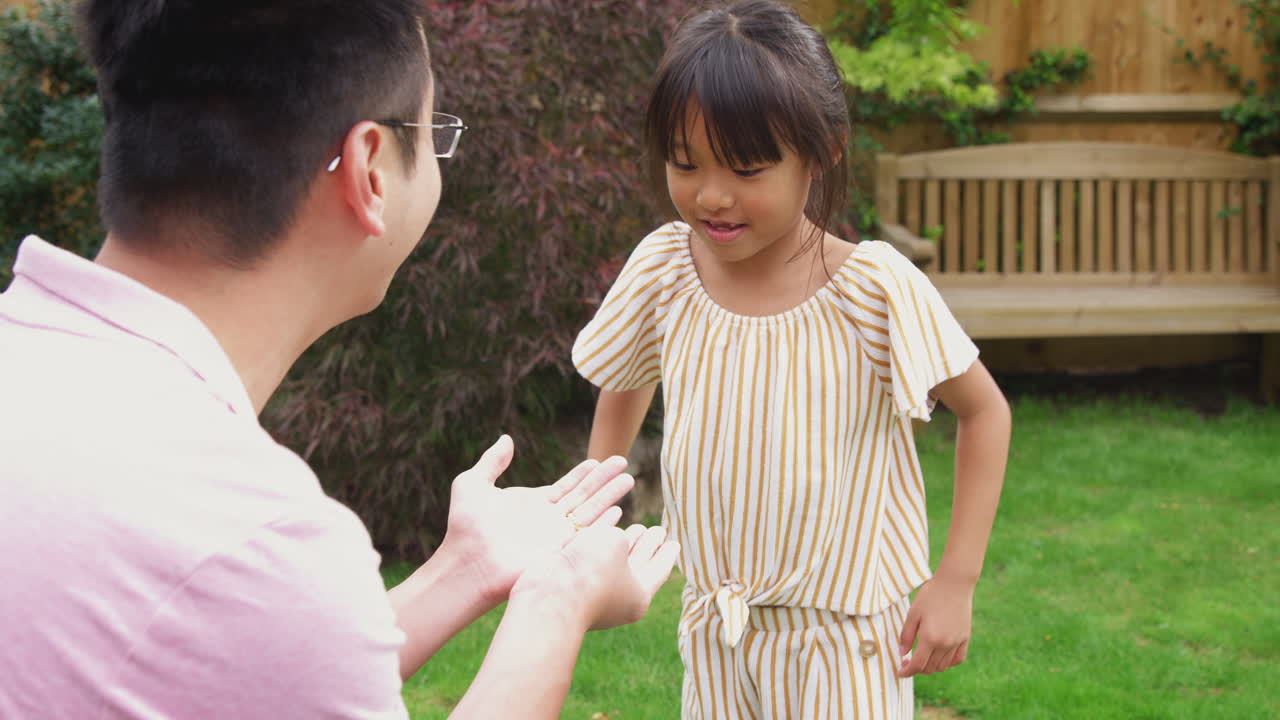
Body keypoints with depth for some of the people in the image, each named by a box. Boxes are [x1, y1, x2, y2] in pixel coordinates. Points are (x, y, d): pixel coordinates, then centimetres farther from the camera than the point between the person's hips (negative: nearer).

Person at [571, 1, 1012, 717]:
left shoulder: (875, 288, -18)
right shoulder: (661, 268, -7)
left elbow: (984, 411, -6)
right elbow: (625, 388, 13)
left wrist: (955, 583, -10)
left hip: (844, 637, -3)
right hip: (714, 629, 4)